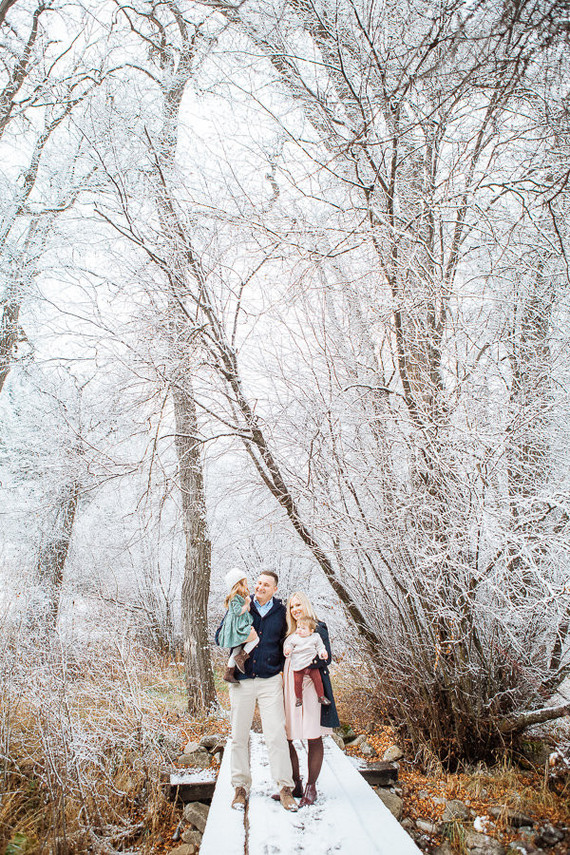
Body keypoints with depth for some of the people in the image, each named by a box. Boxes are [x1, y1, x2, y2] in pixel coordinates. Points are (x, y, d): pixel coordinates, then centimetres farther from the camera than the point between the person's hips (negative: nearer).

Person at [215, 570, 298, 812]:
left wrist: (282, 670, 3)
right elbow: (220, 638, 0)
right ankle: (241, 787, 23)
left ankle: (285, 787, 10)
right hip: (241, 681, 1)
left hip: (270, 681, 0)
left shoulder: (281, 612, 3)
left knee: (276, 735, -3)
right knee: (239, 736, 8)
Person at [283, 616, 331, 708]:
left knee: (317, 679, 1)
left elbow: (320, 647, 7)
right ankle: (299, 698, 16)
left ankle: (321, 696, 18)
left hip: (312, 663, 0)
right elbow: (288, 644, 8)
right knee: (298, 681, -3)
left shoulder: (315, 637, 2)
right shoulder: (294, 637, 2)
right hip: (298, 665, 0)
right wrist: (287, 649, -13)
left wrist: (323, 653, -11)